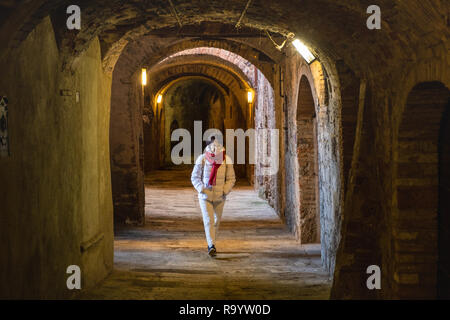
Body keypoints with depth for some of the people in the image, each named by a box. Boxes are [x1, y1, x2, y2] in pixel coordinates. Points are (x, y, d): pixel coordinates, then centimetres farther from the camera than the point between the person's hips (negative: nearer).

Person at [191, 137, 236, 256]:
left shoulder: (226, 160, -7)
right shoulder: (202, 160, -10)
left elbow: (231, 179, 1)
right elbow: (195, 177, 0)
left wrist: (225, 191, -13)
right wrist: (202, 189, -14)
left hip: (219, 197, 2)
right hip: (205, 196, -2)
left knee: (216, 220, 11)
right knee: (208, 220, -13)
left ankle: (211, 242, 29)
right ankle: (211, 245, -20)